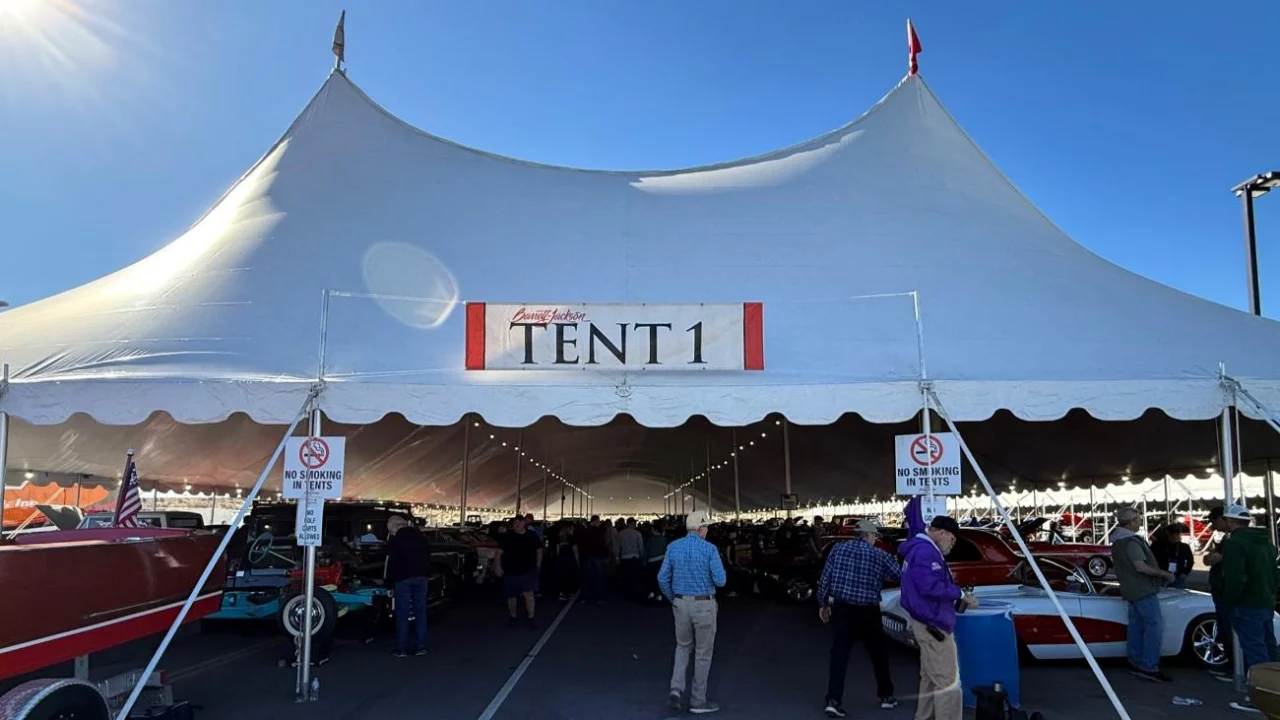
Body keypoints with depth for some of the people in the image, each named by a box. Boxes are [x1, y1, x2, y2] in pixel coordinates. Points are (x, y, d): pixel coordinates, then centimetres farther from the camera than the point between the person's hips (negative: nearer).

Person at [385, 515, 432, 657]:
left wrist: (390, 584, 4)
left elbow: (391, 563, -2)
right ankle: (421, 646, 5)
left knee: (402, 614, 1)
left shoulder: (394, 540, -1)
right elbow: (428, 557, 15)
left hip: (402, 578, -4)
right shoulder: (420, 537, 13)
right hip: (420, 577, 4)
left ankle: (401, 648, 0)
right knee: (420, 612, 7)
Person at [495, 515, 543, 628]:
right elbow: (499, 552, -5)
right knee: (512, 596, 10)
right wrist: (498, 566, -14)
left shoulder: (532, 536, 1)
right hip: (510, 571, 0)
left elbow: (539, 550, 14)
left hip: (527, 571, 0)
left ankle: (530, 618, -4)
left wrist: (538, 564, 12)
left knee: (529, 594, -11)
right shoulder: (507, 537, -4)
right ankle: (513, 617, 28)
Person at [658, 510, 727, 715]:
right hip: (704, 605, -4)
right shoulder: (709, 549, -13)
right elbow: (720, 581, -14)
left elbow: (662, 578, 1)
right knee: (703, 652, 10)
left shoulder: (673, 547, 0)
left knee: (683, 646, 22)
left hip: (681, 604, 4)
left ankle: (677, 689, 5)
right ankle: (698, 701, 16)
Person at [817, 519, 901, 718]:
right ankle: (886, 696, 28)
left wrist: (823, 603, 10)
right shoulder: (879, 555, -2)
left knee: (839, 654, 2)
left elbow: (825, 578, 1)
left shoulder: (838, 548, 1)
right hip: (867, 611, -1)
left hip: (841, 608, 1)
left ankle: (834, 700, -6)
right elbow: (900, 575, 1)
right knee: (879, 653, 17)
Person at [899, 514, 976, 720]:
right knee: (948, 682, -9)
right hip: (933, 625, -11)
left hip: (927, 623, 11)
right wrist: (960, 594, -18)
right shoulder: (926, 551, -19)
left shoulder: (919, 549, 16)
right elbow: (930, 586, -29)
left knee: (931, 678, 19)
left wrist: (956, 594, 8)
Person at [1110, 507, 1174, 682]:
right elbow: (1141, 566, -26)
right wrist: (1164, 573, -16)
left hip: (1131, 589, 10)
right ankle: (1149, 668, -10)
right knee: (1154, 626, -8)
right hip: (1143, 589, -10)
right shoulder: (1131, 541, -19)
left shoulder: (1117, 541, 13)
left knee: (1136, 626, 12)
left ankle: (1136, 663, 16)